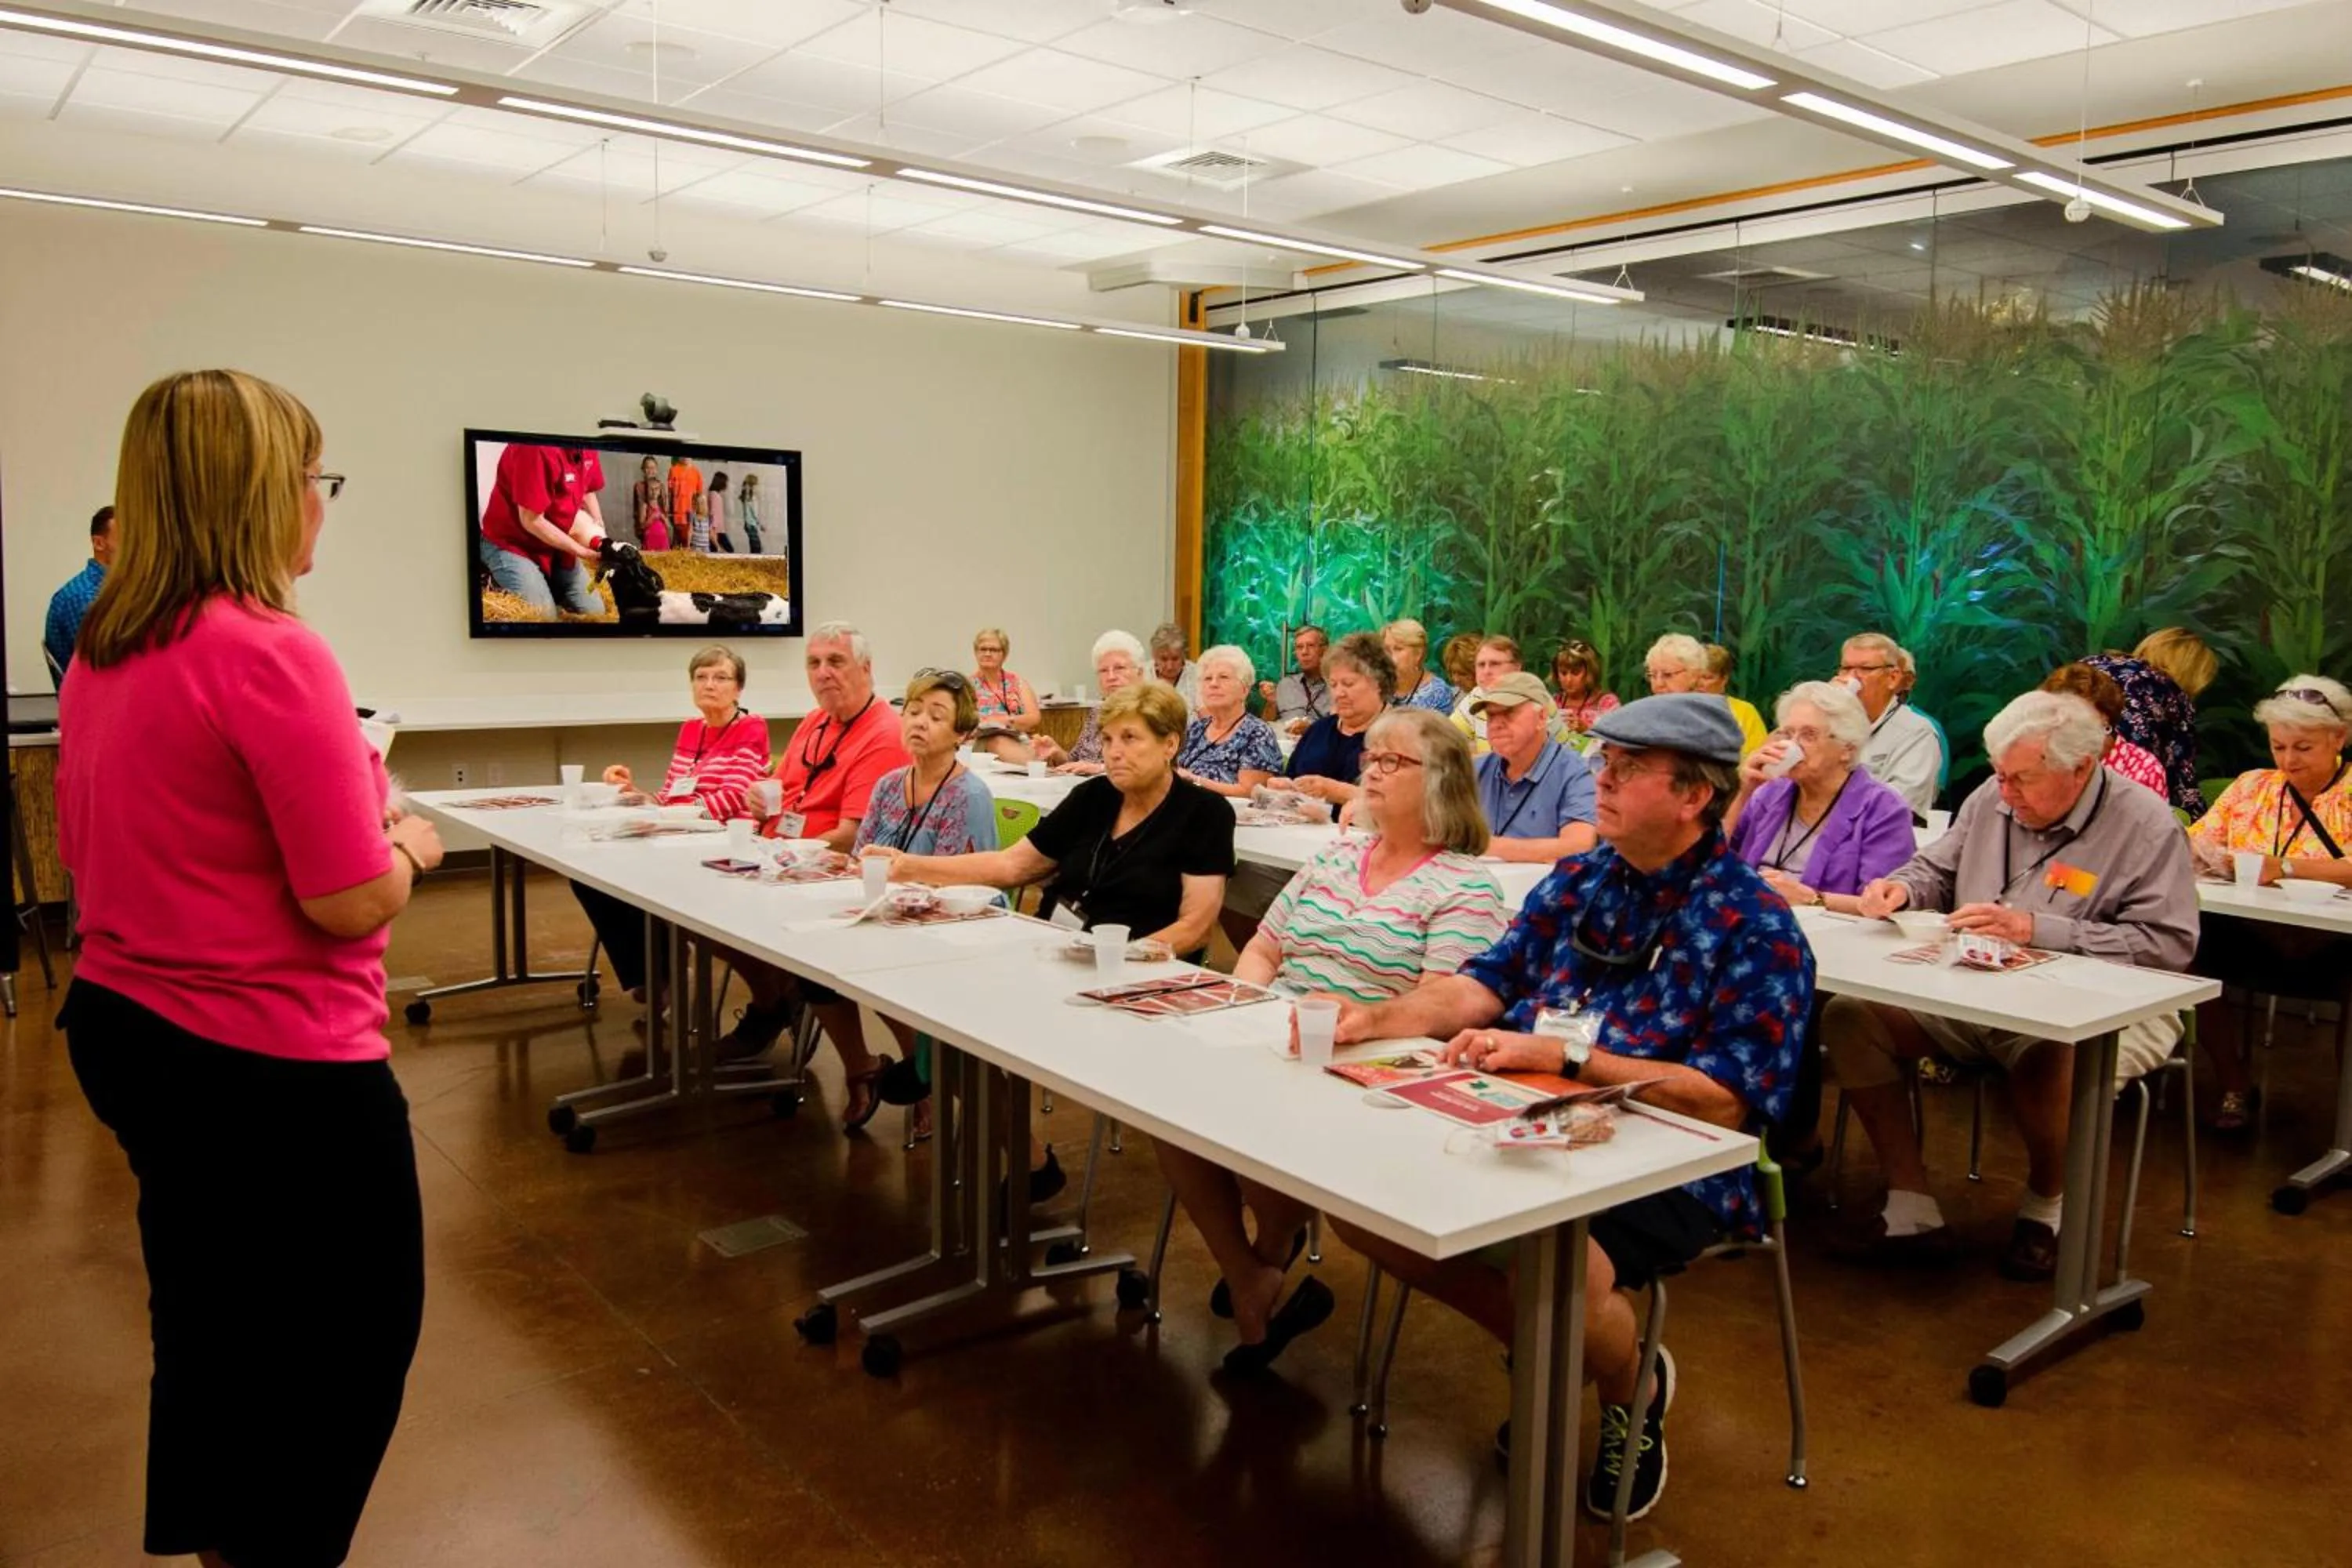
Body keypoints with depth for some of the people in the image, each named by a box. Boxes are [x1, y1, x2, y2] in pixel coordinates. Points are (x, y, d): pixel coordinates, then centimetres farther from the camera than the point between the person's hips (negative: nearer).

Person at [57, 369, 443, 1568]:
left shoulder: (101, 653, 5)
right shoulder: (270, 654, -23)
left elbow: (88, 846, 17)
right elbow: (350, 901, -24)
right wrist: (407, 843, -4)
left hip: (124, 1024, 9)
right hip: (271, 1065, -9)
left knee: (210, 1319, 25)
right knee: (348, 1337, 12)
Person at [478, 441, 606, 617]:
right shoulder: (536, 450, -31)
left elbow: (587, 493, 12)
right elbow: (531, 520, -26)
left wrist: (601, 541, -4)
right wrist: (581, 552, -22)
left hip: (557, 545, 8)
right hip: (511, 544, -7)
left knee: (595, 613, 0)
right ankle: (501, 586, 9)